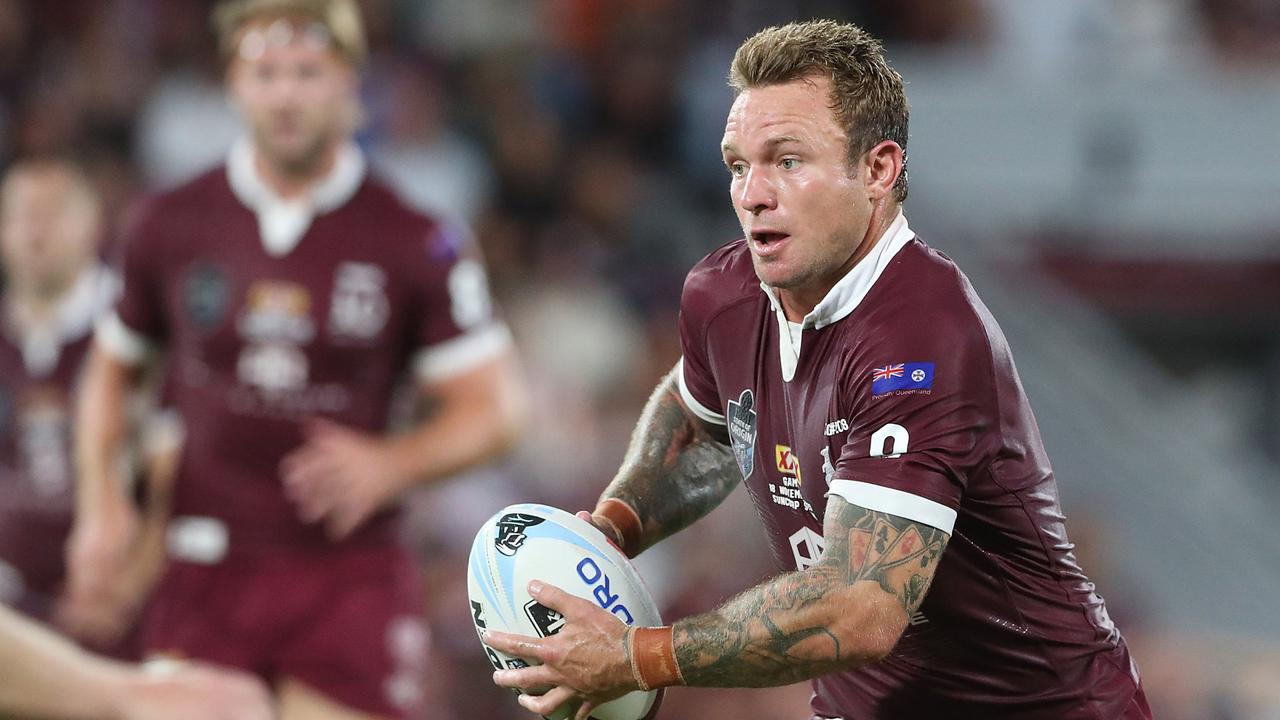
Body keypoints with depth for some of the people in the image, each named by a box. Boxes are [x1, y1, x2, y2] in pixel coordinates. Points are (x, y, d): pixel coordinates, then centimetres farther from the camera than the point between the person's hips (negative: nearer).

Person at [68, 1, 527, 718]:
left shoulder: (416, 243, -2)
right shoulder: (171, 226, 5)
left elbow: (494, 407, 0)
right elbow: (112, 369, 18)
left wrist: (390, 465, -17)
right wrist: (101, 502, 4)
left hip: (348, 575, -1)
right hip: (206, 572, 2)